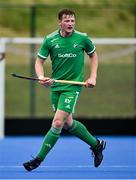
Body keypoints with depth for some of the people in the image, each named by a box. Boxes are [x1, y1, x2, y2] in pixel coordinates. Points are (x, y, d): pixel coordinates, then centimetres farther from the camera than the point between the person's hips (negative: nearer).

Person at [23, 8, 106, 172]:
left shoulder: (82, 38, -6)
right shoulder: (50, 40, -4)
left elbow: (93, 55, 12)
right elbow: (39, 61, 1)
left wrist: (93, 77, 2)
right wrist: (41, 77, -19)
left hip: (72, 86, -4)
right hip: (55, 85, 4)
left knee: (57, 122, -14)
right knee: (68, 123, 12)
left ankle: (39, 158, -5)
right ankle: (96, 145, 33)